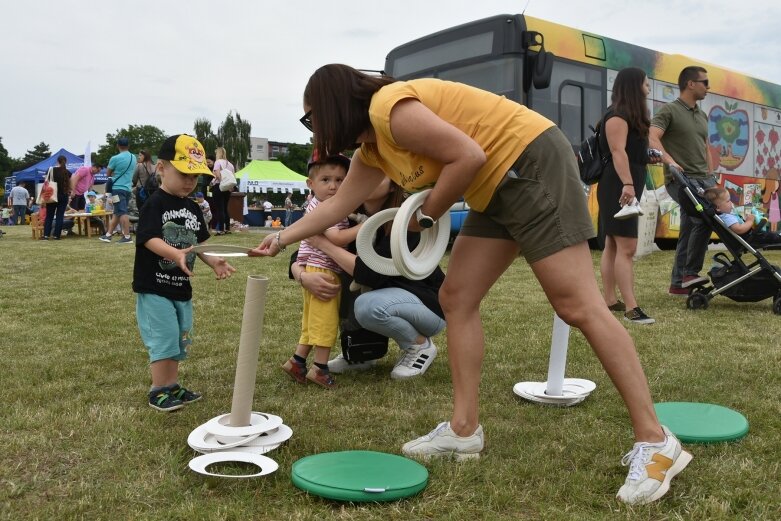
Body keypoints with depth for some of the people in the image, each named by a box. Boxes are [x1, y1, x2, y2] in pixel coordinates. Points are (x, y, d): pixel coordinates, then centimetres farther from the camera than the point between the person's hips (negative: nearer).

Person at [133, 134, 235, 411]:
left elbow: (200, 242, 15)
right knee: (163, 338, -7)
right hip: (154, 287, -7)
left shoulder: (193, 208, 10)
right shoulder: (155, 203, -13)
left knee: (179, 339, 14)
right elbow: (149, 239, -23)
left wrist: (213, 261, -3)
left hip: (182, 287, 8)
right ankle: (158, 391, 6)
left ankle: (172, 386, 27)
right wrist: (176, 254, -39)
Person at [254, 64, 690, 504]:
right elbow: (336, 207, 26)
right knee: (457, 299, 7)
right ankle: (465, 429, 12)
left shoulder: (389, 109, -16)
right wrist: (282, 239, 31)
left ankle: (655, 441, -6)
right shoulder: (371, 148, 15)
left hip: (533, 164, -10)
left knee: (578, 306, -13)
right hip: (496, 190, 10)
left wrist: (424, 216, -10)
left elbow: (469, 156, -22)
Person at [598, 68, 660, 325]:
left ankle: (610, 301, 14)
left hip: (626, 188, 11)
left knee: (613, 246, 10)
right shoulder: (617, 115, -11)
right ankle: (631, 307, -17)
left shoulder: (632, 117, 21)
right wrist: (627, 184, -31)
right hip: (619, 188, -11)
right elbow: (618, 152, -22)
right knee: (627, 247, -15)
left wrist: (650, 158, 13)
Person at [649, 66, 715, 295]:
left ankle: (678, 283, 13)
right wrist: (670, 160, -32)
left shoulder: (702, 115, 21)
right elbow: (652, 138, -17)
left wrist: (712, 177, 19)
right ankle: (690, 273, -14)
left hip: (703, 179, 8)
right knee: (704, 219, -25)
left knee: (689, 231, 6)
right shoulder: (669, 110, -3)